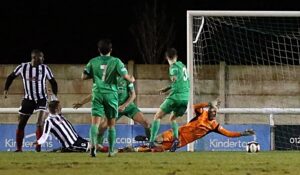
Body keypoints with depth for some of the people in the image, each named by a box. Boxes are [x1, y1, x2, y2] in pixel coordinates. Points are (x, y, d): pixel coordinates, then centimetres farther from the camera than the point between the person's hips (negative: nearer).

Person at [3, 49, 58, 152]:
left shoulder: (45, 68, -7)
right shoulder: (23, 67, -8)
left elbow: (53, 82, 5)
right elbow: (11, 77, 6)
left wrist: (55, 96, -4)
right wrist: (6, 90, -4)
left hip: (41, 98, -1)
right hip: (28, 99, 1)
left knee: (39, 123, -18)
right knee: (21, 124, 3)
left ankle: (38, 146, -12)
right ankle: (19, 148, 13)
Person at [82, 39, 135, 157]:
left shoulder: (93, 62, 3)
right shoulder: (115, 61, -3)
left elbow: (84, 77, 5)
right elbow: (125, 76, -8)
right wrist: (131, 79, 14)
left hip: (97, 94, 0)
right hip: (111, 94, 0)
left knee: (95, 122, -7)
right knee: (111, 124, 12)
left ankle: (93, 145, -31)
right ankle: (111, 150, 17)